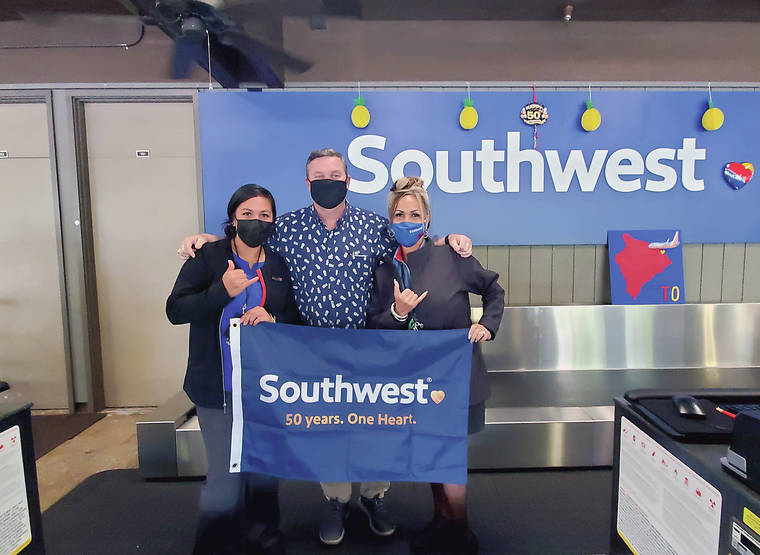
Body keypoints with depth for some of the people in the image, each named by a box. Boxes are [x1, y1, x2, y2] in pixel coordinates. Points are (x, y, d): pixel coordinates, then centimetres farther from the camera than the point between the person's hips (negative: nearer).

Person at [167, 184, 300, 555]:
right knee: (225, 477, -1)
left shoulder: (280, 265, 5)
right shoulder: (208, 257, -3)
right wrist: (222, 290, -22)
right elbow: (175, 310, -8)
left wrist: (273, 320, -13)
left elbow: (298, 319, 9)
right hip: (218, 388, -3)